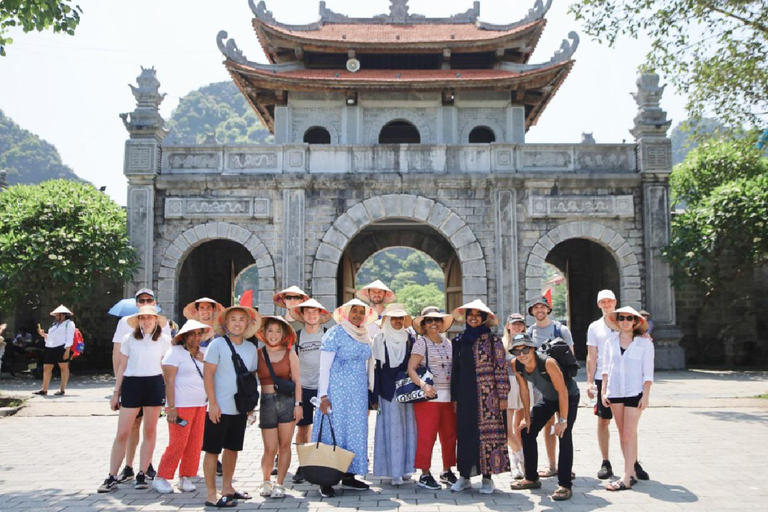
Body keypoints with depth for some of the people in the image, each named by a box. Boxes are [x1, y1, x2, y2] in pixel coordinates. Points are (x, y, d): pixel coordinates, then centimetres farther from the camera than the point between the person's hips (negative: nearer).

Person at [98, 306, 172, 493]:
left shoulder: (164, 340, 4)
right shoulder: (129, 339, 3)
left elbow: (166, 368, 9)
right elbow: (122, 367, 7)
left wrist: (169, 392, 4)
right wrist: (116, 392, 6)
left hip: (155, 385, 1)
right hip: (132, 384, -1)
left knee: (150, 431, 7)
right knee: (122, 433, -1)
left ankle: (142, 474, 16)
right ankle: (112, 477, 6)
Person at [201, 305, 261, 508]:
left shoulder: (251, 348, 7)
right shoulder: (217, 344, -9)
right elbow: (208, 374, -11)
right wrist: (213, 403, -16)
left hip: (241, 409, 6)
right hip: (220, 408, -6)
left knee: (232, 449, 15)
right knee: (213, 450, 1)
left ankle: (227, 488, 28)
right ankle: (211, 495, 8)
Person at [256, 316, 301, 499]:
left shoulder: (290, 353, 5)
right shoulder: (257, 354, 3)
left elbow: (297, 380, 4)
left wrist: (298, 404, -2)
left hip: (288, 400, 1)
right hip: (267, 401, -1)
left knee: (284, 446, 4)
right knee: (270, 449, -1)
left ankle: (279, 484, 17)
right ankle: (266, 481, 24)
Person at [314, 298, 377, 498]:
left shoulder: (365, 337, 12)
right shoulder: (335, 333, -7)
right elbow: (324, 366, -9)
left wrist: (370, 389, 14)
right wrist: (323, 395, -13)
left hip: (358, 393, 6)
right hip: (336, 391, -6)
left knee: (356, 432, 7)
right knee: (333, 432, -4)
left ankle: (349, 476, 17)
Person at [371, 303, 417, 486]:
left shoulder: (410, 339, 10)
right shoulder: (380, 339, 2)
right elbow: (376, 368, 1)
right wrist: (375, 396, -4)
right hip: (388, 391, -2)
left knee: (408, 428, 2)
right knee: (392, 429, -3)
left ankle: (406, 468, 13)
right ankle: (395, 473, 1)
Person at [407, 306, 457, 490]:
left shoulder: (448, 343, 15)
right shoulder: (421, 342, -1)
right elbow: (411, 368, -10)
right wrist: (423, 385, -25)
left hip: (448, 396, 6)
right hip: (428, 396, -5)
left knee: (450, 434, 9)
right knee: (427, 435, -4)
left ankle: (447, 471, 24)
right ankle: (425, 474, 6)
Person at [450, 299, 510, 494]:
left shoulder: (493, 339, -1)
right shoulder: (459, 341, 12)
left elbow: (501, 368, -4)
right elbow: (455, 369, 14)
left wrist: (502, 396, -9)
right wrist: (454, 397, 11)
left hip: (487, 395, -4)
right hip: (465, 395, 4)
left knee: (489, 432, -2)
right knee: (465, 433, 6)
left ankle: (487, 478, 9)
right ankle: (464, 476, 15)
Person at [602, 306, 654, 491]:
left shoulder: (644, 342, -5)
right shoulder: (612, 341, 5)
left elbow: (648, 372, -4)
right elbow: (606, 368, 9)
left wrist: (646, 396, -9)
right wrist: (603, 391, 4)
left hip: (634, 392, -4)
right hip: (614, 392, 4)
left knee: (629, 433, -7)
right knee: (622, 433, 8)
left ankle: (627, 478, -5)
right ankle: (632, 471, 17)